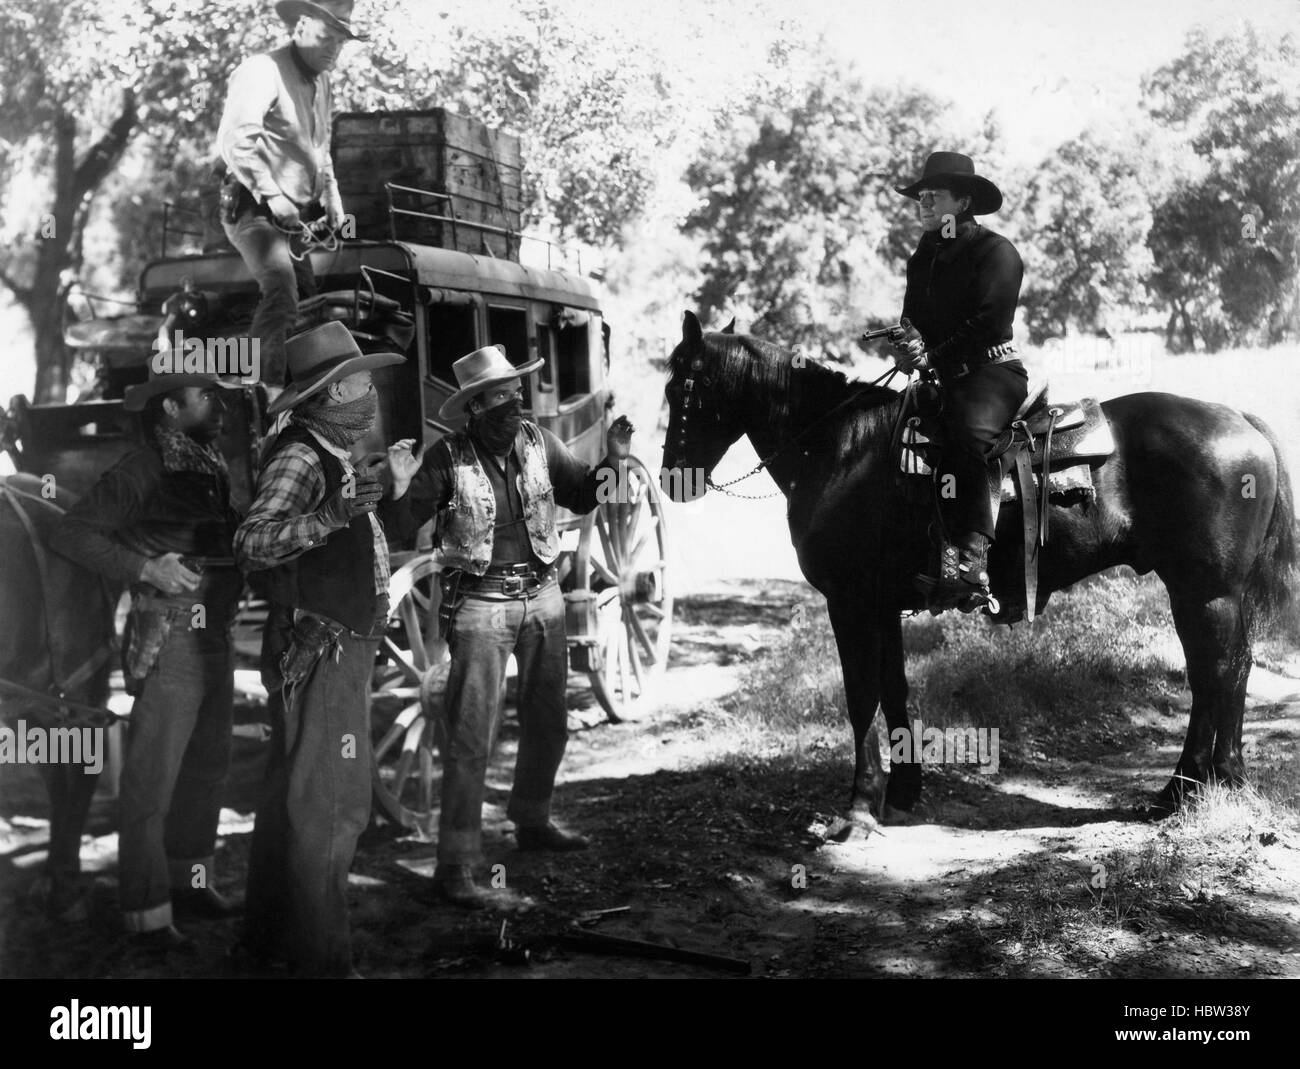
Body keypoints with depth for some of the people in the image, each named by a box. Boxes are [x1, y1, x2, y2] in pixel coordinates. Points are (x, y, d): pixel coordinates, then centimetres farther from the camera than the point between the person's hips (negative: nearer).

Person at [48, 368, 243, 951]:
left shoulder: (214, 468, 12)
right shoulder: (142, 470, -9)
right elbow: (68, 534, -11)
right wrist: (146, 568, -18)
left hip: (215, 636, 8)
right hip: (167, 640, -8)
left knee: (206, 766, 16)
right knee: (151, 777, -4)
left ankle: (189, 880, 30)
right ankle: (147, 912, 4)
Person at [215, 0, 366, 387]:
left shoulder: (321, 85, 18)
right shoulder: (262, 70, -11)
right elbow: (235, 140, -24)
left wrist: (331, 197, 15)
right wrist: (270, 195, -31)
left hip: (294, 217, 10)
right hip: (252, 207, -10)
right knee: (282, 288, -30)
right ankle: (269, 390, -35)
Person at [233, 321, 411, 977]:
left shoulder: (336, 455, 14)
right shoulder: (299, 458, -16)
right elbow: (252, 543, -31)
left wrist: (390, 468, 32)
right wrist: (331, 514, -41)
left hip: (342, 648, 11)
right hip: (319, 650, -11)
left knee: (292, 794, 18)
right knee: (331, 804, -8)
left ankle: (266, 939, 30)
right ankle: (321, 959, -1)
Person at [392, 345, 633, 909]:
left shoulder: (539, 443, 0)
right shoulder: (447, 458, -13)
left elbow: (580, 497, 11)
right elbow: (408, 523, -14)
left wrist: (610, 462, -5)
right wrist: (398, 493, -34)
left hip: (541, 593, 6)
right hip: (480, 602, -6)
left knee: (548, 721, 18)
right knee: (469, 735, -6)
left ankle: (531, 821, 39)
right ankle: (456, 863, -1)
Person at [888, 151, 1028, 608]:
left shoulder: (995, 252, -5)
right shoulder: (923, 259, 19)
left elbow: (988, 326, -14)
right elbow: (913, 319, 21)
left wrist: (932, 355, -18)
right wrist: (906, 341, -4)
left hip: (993, 370, -9)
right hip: (946, 378, 9)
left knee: (968, 432, -36)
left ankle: (971, 558, -43)